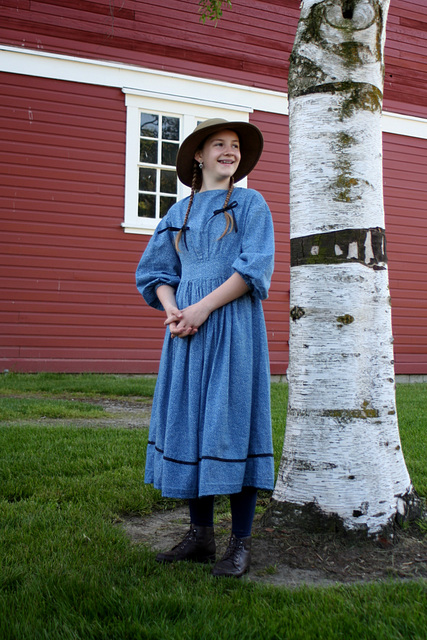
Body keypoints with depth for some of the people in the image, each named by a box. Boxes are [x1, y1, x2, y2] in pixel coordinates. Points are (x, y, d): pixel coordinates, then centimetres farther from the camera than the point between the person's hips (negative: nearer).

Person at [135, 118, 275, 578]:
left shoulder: (251, 204, 6)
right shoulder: (179, 212, 17)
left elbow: (255, 269, -6)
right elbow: (153, 270, 13)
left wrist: (202, 308, -14)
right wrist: (173, 311, -7)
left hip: (234, 324, -4)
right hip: (186, 327, 4)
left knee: (233, 417, -5)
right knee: (189, 419, 4)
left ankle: (241, 542, 4)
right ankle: (200, 535, 15)